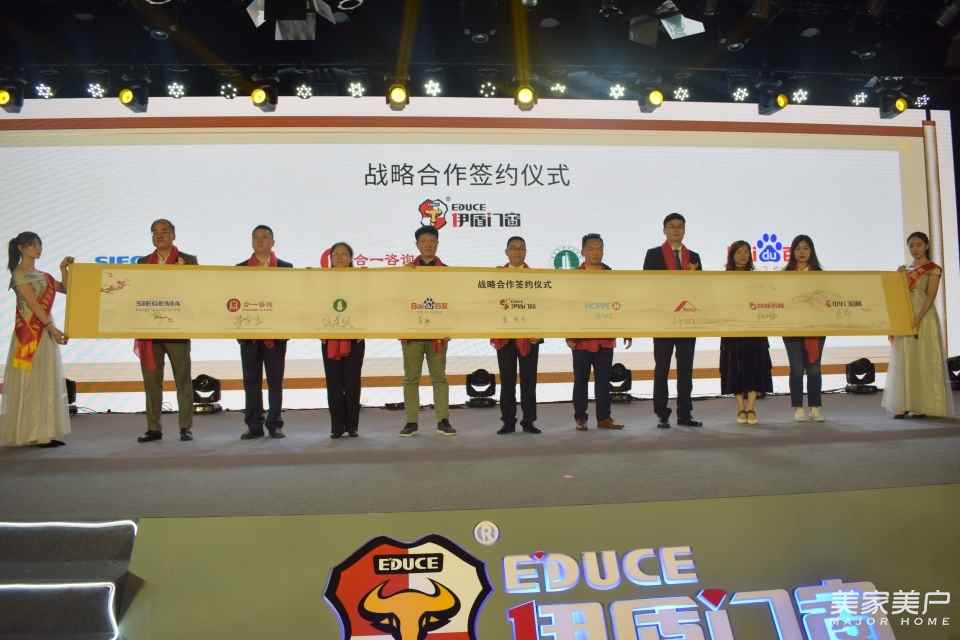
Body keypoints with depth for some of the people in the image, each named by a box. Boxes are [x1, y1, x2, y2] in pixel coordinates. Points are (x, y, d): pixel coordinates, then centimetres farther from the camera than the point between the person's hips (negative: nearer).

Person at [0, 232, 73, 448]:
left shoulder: (42, 275, 16)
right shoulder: (19, 274, -7)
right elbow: (33, 304, -16)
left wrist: (63, 269, 5)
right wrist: (53, 328, -23)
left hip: (45, 331, 8)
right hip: (29, 332, -8)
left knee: (46, 381, 7)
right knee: (31, 380, -5)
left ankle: (43, 433, 12)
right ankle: (32, 433, 0)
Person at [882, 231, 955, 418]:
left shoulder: (933, 269, 0)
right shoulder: (905, 269, 16)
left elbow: (930, 296, -13)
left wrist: (918, 317, -23)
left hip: (923, 316, -5)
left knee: (923, 360, -5)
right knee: (903, 362, 3)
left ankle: (922, 406, -2)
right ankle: (904, 405, 6)